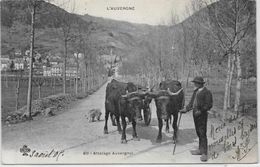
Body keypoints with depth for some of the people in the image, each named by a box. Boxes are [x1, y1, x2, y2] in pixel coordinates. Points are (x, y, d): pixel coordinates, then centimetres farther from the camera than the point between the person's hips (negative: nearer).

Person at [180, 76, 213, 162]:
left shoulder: (206, 92, -10)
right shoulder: (196, 91, 15)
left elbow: (209, 105, -14)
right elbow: (191, 102, 18)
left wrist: (200, 111, -20)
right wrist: (186, 109, 8)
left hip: (202, 115, -8)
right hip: (195, 114, 8)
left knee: (202, 134, -7)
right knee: (198, 133, 14)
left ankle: (204, 153, -2)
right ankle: (200, 150, 25)